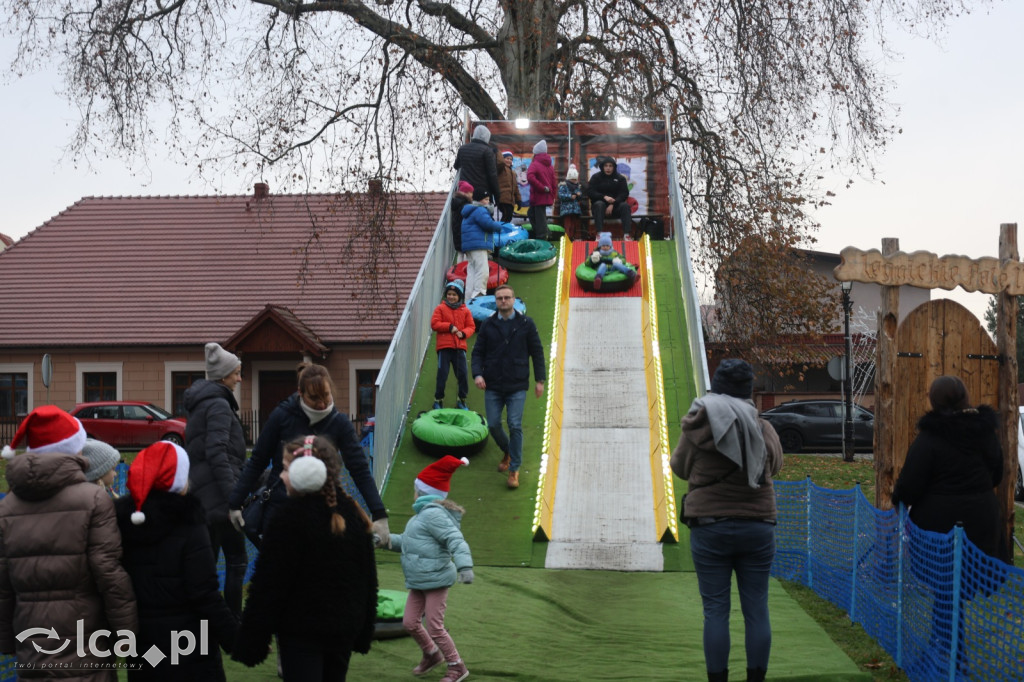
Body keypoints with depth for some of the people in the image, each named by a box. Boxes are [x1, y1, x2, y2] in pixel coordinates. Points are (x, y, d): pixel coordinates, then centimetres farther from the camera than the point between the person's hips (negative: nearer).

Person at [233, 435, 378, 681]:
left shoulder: (291, 516, -17)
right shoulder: (353, 513, 5)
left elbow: (268, 585, -16)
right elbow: (368, 579, 11)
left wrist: (250, 641, -10)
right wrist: (364, 632, 20)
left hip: (300, 632, -7)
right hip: (345, 629, 7)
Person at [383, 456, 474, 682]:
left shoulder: (434, 514, -18)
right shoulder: (423, 514, 15)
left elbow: (455, 540, -29)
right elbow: (408, 541, 24)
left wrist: (464, 566, -40)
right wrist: (389, 540, 11)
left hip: (436, 580, -10)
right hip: (418, 583, 10)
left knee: (434, 627, -3)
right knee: (410, 622, 13)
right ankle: (432, 655, 35)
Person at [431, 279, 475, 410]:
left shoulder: (465, 311, 9)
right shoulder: (440, 308, 4)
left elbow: (471, 326, 8)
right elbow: (434, 324, -4)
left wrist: (463, 333, -11)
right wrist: (449, 327, -12)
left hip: (460, 347, 2)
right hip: (444, 346, -2)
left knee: (463, 374, 1)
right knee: (442, 374, -1)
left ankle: (462, 400, 15)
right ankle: (438, 400, 12)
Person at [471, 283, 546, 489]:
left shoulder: (526, 324, 2)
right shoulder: (487, 325, 5)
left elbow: (537, 352, 6)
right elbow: (478, 352, 8)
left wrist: (540, 380, 1)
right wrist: (477, 374, -9)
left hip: (517, 386, -2)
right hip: (492, 386, 2)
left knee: (515, 426, -8)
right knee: (493, 425, 3)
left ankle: (514, 469, 3)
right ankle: (507, 451, 34)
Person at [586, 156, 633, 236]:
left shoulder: (620, 178, 6)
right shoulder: (596, 177, 4)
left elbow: (624, 194, -4)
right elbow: (590, 192, -7)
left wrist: (612, 204, -19)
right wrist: (604, 197, -23)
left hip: (615, 206, 1)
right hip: (601, 203, -1)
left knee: (625, 205, -28)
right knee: (599, 204, -35)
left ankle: (626, 234, -37)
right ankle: (599, 234, -44)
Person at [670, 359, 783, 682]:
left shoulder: (697, 427, -7)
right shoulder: (764, 429, -3)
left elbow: (680, 467, 6)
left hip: (710, 527, -1)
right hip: (758, 526, 1)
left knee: (715, 610, 3)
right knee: (757, 609, 8)